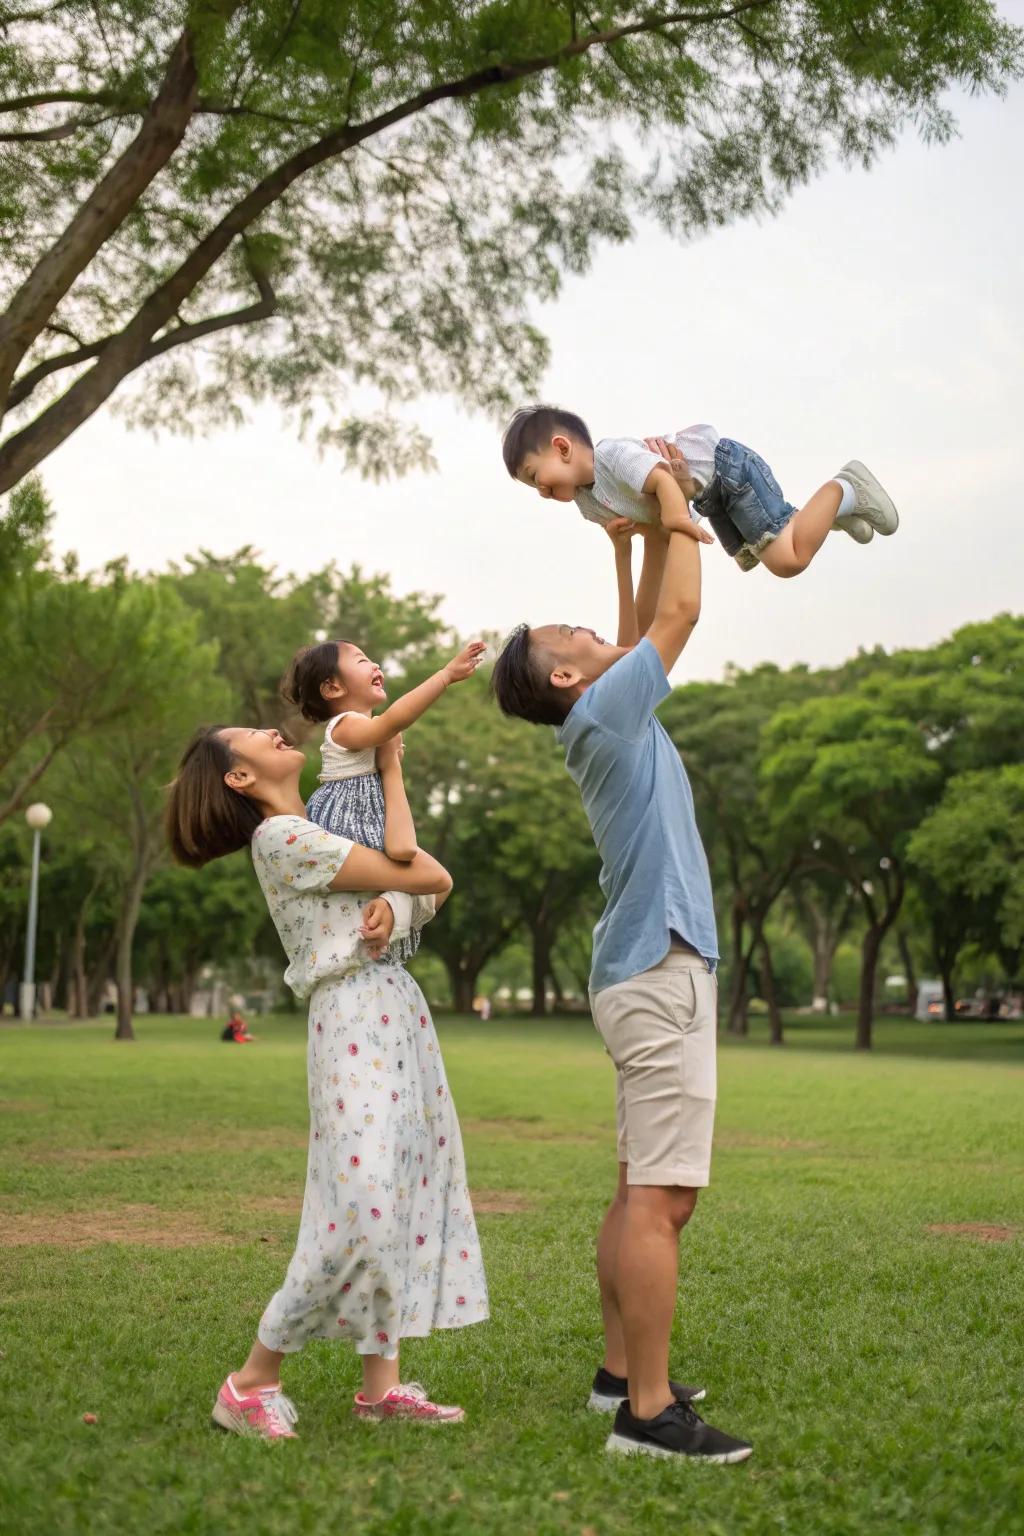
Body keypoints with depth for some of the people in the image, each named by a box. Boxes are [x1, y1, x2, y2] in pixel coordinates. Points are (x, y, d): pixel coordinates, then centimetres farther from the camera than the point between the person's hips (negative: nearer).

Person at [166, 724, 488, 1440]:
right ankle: (253, 1382, 1)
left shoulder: (318, 826, 19)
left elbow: (425, 896, 12)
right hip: (355, 1014, -9)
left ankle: (382, 1383, 13)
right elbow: (434, 879, -9)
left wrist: (392, 906, -11)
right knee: (363, 1207, -14)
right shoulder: (281, 837, -10)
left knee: (409, 1195, 7)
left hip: (402, 1009, 9)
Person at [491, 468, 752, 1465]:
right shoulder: (604, 714, -9)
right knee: (661, 1198, -12)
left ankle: (623, 1372, 20)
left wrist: (648, 528, 24)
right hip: (661, 974, -10)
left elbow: (647, 621, 27)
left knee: (643, 1192, 13)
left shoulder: (612, 719, 17)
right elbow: (679, 611, -7)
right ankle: (647, 1412, -11)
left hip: (646, 974, 10)